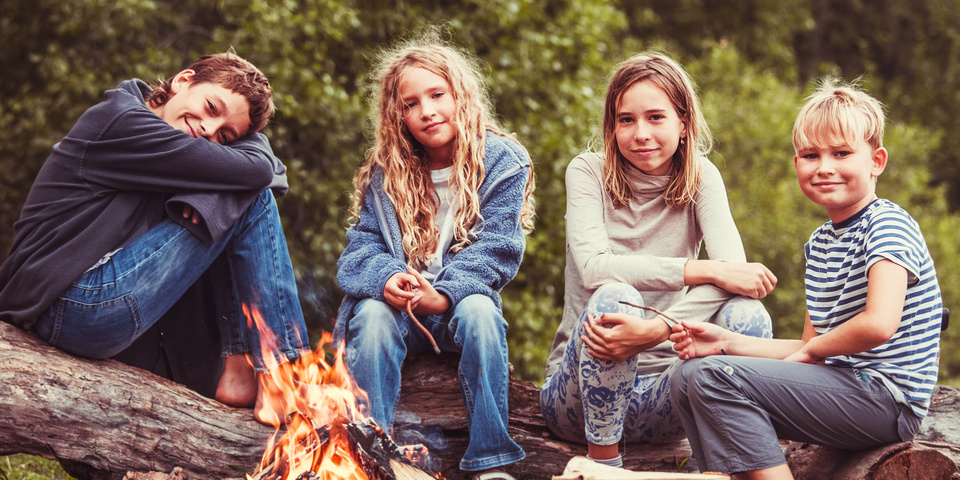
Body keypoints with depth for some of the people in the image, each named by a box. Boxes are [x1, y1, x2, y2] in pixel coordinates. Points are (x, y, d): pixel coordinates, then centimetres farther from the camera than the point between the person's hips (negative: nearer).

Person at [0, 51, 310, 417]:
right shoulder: (125, 121, -10)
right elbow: (259, 168, -12)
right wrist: (252, 140, 10)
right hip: (82, 307, -10)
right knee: (254, 200, -6)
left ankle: (239, 370, 8)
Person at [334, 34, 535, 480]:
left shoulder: (502, 162, -3)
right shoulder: (383, 173, 6)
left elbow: (496, 249, -10)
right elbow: (360, 247, 1)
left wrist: (444, 294, -26)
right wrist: (385, 278, -24)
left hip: (460, 301, -2)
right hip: (397, 305, 2)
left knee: (479, 310, -35)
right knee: (372, 314, -31)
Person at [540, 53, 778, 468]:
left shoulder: (700, 177, 0)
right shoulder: (588, 173, -3)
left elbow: (735, 271, -17)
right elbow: (593, 266, -21)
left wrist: (655, 329, -35)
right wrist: (704, 270, -29)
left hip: (659, 393, 2)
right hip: (580, 396, -1)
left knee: (747, 315, -24)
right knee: (613, 296, -32)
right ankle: (603, 462, -19)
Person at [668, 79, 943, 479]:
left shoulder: (888, 225, -11)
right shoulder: (820, 243, 16)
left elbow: (878, 324, -28)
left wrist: (810, 350, -10)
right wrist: (725, 342, 6)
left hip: (887, 399, -9)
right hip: (844, 384, 9)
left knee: (716, 378, -21)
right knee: (688, 378, 7)